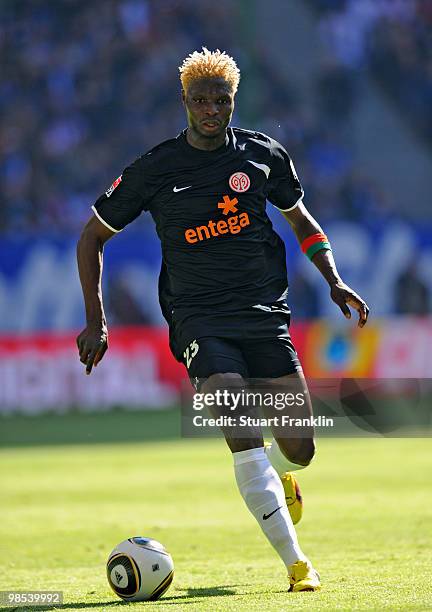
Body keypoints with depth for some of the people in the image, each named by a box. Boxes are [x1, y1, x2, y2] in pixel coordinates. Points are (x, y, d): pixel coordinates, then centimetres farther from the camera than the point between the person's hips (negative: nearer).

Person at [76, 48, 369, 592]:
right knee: (245, 440, -20)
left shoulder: (262, 154, 5)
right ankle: (296, 564, -13)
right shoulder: (154, 170, -1)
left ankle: (279, 474, 37)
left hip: (266, 314, 3)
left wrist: (334, 281, 9)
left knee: (299, 449, -2)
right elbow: (92, 235, 10)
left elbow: (299, 218, 23)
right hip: (199, 318, -3)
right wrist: (95, 322, 5)